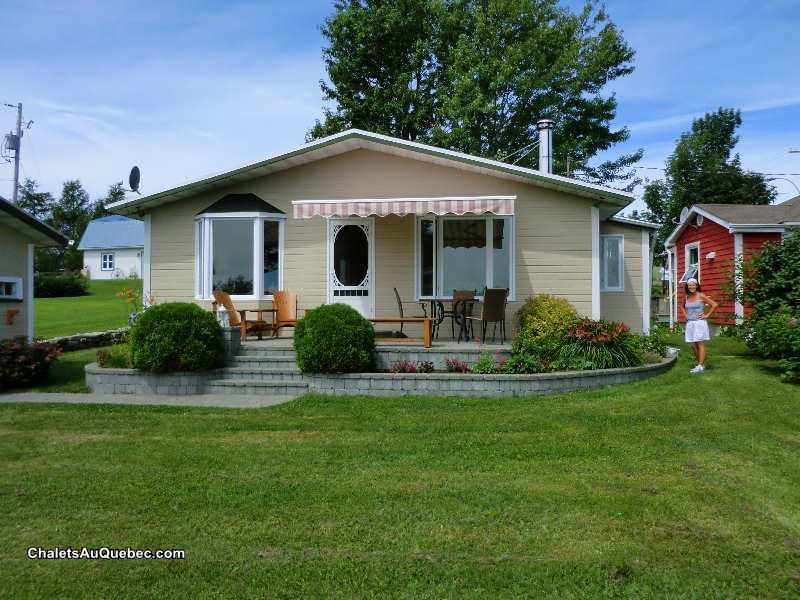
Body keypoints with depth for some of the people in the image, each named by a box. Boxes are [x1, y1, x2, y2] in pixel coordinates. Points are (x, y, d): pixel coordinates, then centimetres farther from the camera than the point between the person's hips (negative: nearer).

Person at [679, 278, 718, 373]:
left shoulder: (701, 296, -5)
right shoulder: (687, 297, 11)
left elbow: (714, 304, -8)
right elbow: (682, 306, 32)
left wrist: (707, 315, -8)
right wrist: (685, 314, 17)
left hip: (699, 323, -6)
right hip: (690, 323, 6)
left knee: (700, 344, -7)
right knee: (693, 346, 6)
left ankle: (700, 366, -7)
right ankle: (701, 364, 17)